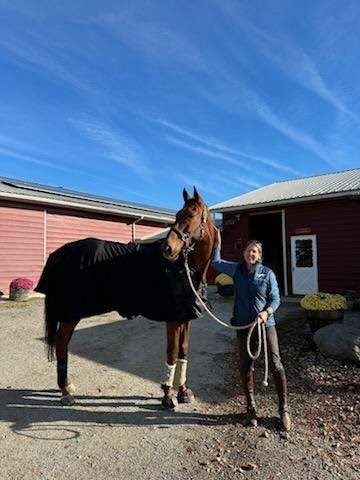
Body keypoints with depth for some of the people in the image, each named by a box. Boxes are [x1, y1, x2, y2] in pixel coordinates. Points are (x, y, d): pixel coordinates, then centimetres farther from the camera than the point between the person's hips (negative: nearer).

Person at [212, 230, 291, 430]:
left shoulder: (268, 273, -4)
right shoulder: (237, 269, 3)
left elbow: (276, 298, -4)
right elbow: (217, 262, 10)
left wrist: (267, 311, -23)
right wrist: (217, 241, 5)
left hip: (266, 324, -2)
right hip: (243, 326, 2)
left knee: (276, 365, 1)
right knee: (246, 367, 10)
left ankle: (284, 409, 19)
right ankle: (251, 408, 27)